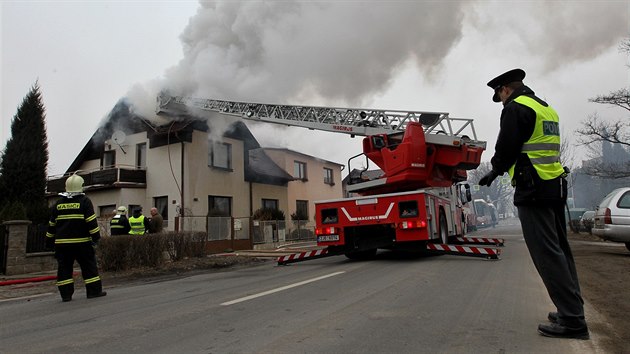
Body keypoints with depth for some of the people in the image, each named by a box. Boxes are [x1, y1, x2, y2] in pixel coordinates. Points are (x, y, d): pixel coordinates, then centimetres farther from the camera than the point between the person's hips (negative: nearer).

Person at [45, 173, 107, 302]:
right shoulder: (84, 201, -5)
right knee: (89, 266, 3)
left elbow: (52, 223, 16)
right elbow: (91, 222, -10)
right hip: (81, 242, -4)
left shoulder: (58, 203, 10)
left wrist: (50, 238, 26)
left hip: (61, 243, 4)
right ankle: (94, 291, 5)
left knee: (64, 268, 9)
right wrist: (96, 236, -5)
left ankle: (66, 294, 9)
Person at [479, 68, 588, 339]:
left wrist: (494, 172, 5)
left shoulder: (516, 108, -8)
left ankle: (572, 320, -5)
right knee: (560, 249, 14)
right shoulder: (547, 108, 21)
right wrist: (501, 169, 22)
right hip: (556, 185, 10)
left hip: (533, 188, -10)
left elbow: (506, 149, -13)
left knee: (547, 253, -7)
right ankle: (572, 310, 22)